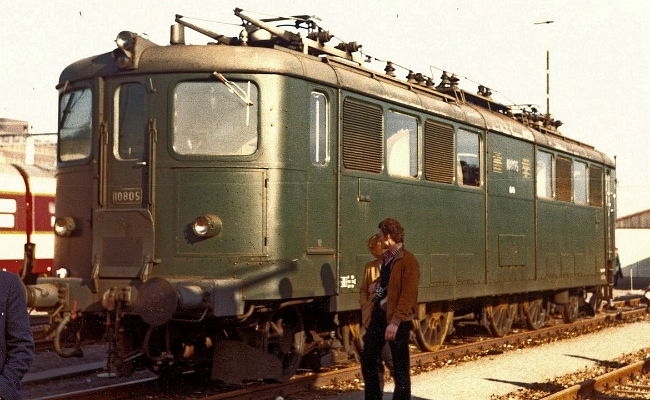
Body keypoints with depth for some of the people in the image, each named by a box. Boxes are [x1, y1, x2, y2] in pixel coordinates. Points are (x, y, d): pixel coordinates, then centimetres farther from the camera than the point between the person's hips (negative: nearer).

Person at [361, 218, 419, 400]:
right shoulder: (385, 257, 13)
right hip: (379, 313, 9)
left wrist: (395, 322, -26)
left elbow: (408, 295, -20)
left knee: (400, 368, 1)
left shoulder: (408, 261, -15)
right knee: (367, 360, 10)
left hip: (398, 319, -9)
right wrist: (377, 286, 7)